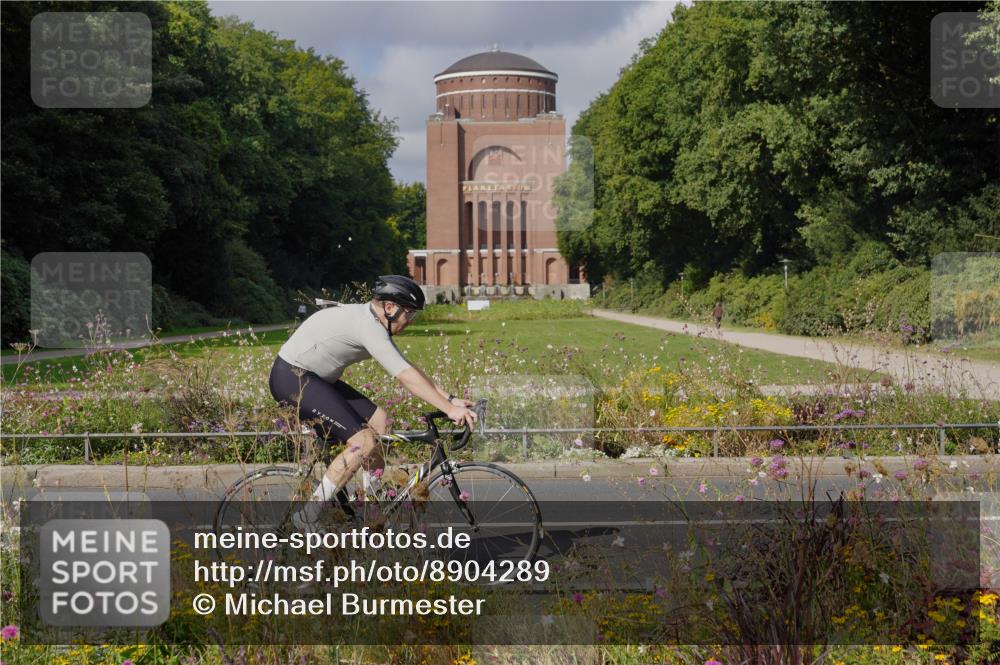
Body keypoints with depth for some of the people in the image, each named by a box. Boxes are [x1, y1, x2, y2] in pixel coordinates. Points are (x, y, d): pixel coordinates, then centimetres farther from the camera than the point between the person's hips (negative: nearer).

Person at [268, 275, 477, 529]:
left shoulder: (373, 323, 10)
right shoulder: (367, 326, -22)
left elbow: (409, 370, 14)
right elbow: (406, 377, -27)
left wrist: (450, 399, 7)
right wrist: (450, 409, -26)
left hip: (315, 379, 11)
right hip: (292, 377, -11)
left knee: (379, 422, 7)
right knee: (363, 443, -17)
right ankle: (307, 517, -11)